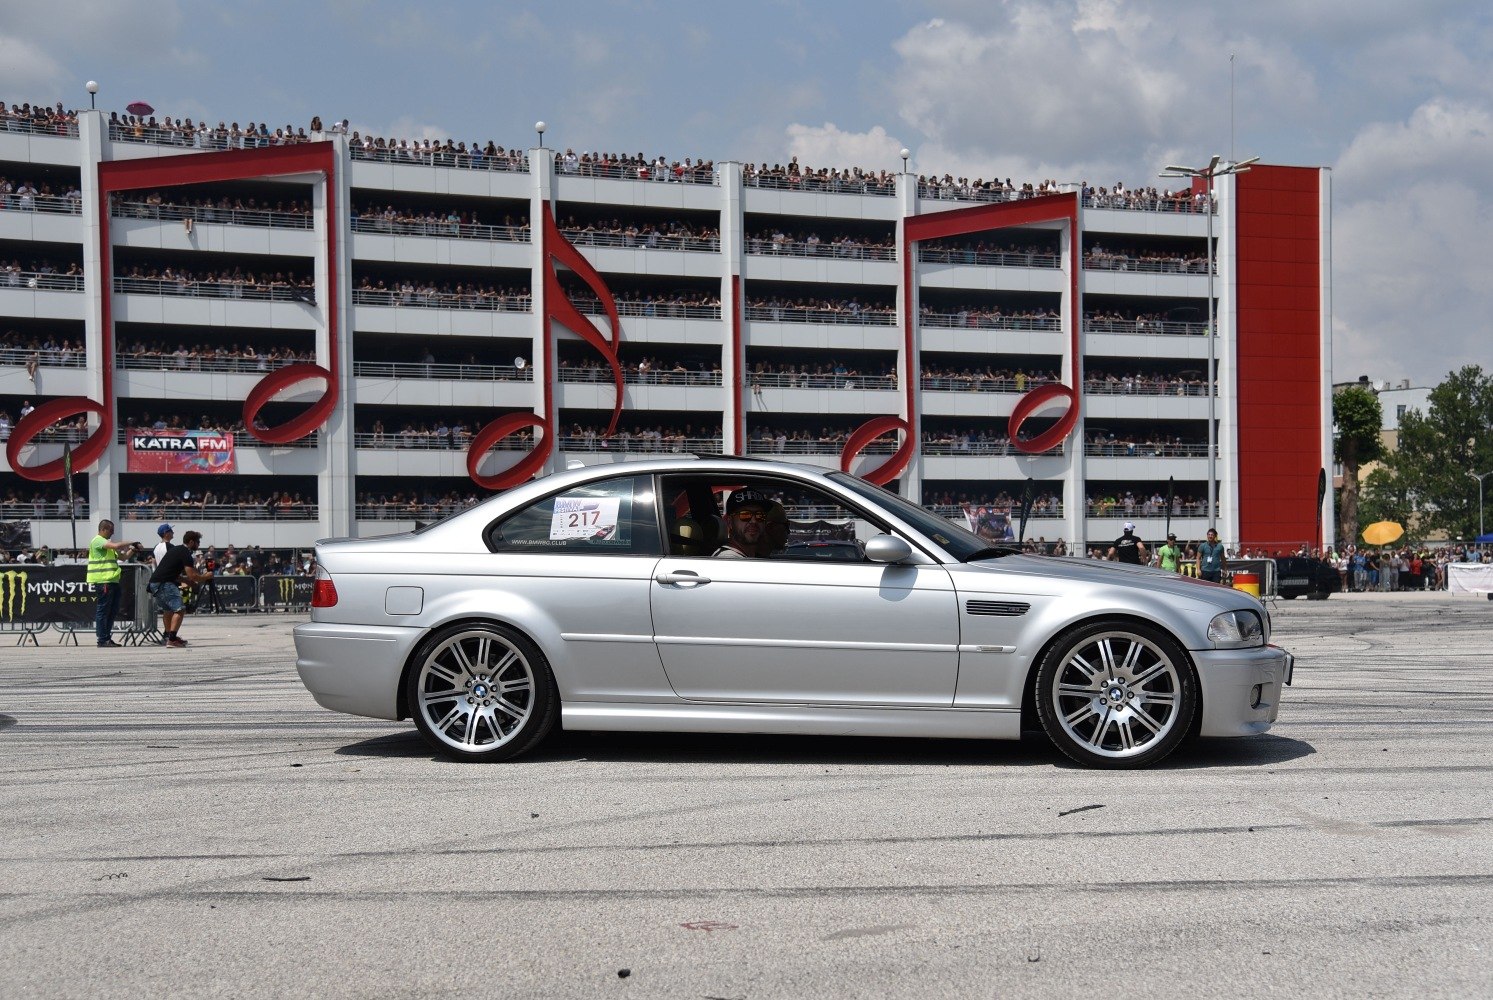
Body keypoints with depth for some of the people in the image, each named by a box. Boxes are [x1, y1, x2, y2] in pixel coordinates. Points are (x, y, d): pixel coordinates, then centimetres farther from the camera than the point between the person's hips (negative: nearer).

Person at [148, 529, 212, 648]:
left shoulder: (174, 549, 21)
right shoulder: (185, 553, -8)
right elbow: (192, 576, -15)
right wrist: (205, 577, 4)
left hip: (154, 583, 10)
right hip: (164, 584, -10)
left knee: (168, 609, 24)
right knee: (178, 609, -12)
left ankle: (167, 637, 32)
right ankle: (172, 639, -21)